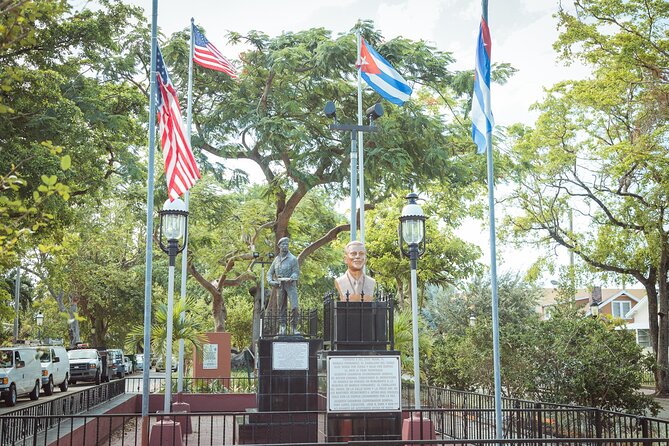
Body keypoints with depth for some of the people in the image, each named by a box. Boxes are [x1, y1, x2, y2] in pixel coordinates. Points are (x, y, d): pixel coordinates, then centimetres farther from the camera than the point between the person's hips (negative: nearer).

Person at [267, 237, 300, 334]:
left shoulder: (292, 259, 0)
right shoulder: (276, 259, 13)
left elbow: (296, 273, -4)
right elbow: (270, 273, 18)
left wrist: (291, 278, -25)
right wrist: (270, 281, -2)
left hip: (290, 285, -4)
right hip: (280, 286, 4)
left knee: (295, 307, -14)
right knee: (281, 308, 6)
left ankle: (294, 327, -5)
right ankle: (282, 327, 11)